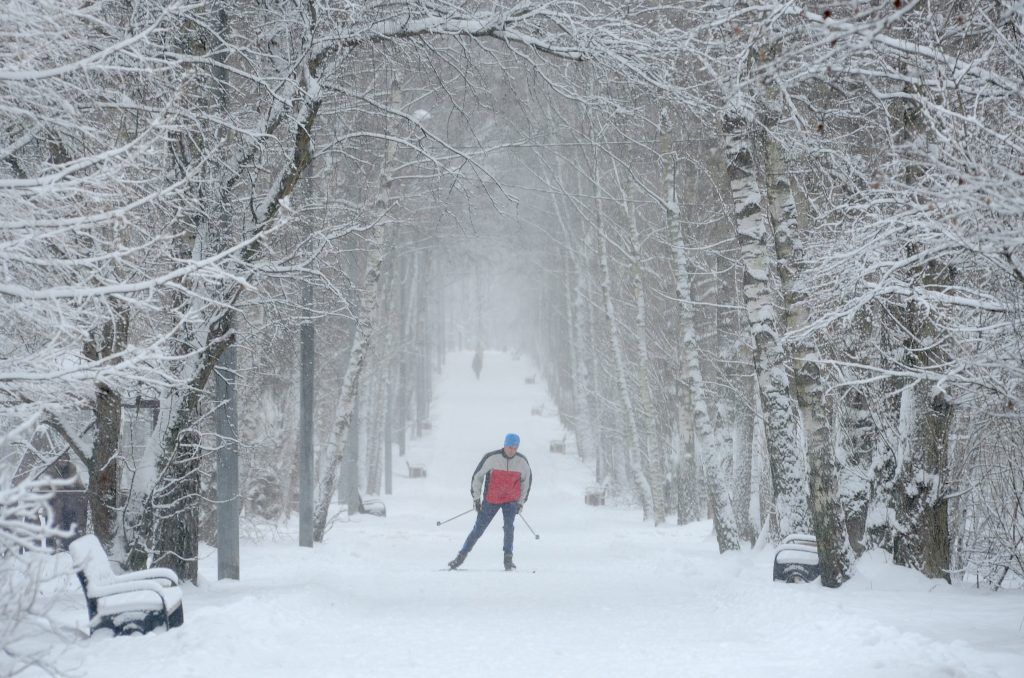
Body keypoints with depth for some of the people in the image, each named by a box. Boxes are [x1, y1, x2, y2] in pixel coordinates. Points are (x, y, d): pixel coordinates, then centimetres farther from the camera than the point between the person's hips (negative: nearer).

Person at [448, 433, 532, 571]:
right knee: (478, 529, 4)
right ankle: (462, 555, 17)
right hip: (491, 500, -1)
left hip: (511, 500, 1)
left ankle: (508, 559, -10)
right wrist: (476, 497, -3)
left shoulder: (522, 462, -8)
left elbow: (527, 481, 10)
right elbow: (478, 476, -3)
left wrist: (521, 502, 9)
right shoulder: (491, 458, -15)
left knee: (509, 526, -20)